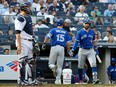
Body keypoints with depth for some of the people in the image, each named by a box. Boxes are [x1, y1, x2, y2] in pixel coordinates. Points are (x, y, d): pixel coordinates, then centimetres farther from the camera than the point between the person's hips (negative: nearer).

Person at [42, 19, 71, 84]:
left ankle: (54, 68, -27)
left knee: (51, 63, 8)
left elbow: (47, 37, -9)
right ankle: (58, 80, -4)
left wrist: (44, 44, -8)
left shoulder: (53, 30, 6)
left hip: (54, 47, -2)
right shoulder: (66, 32, 12)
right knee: (60, 66, 7)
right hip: (62, 49, 2)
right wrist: (68, 51, 15)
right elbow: (68, 43, 8)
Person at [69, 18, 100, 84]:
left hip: (90, 50, 1)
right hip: (82, 50, -1)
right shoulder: (80, 32, -5)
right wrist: (72, 50, -22)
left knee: (93, 64, -16)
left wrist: (94, 49, 17)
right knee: (80, 66, 6)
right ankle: (81, 80, 19)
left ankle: (95, 79, -24)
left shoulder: (92, 32, 5)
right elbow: (76, 42, -11)